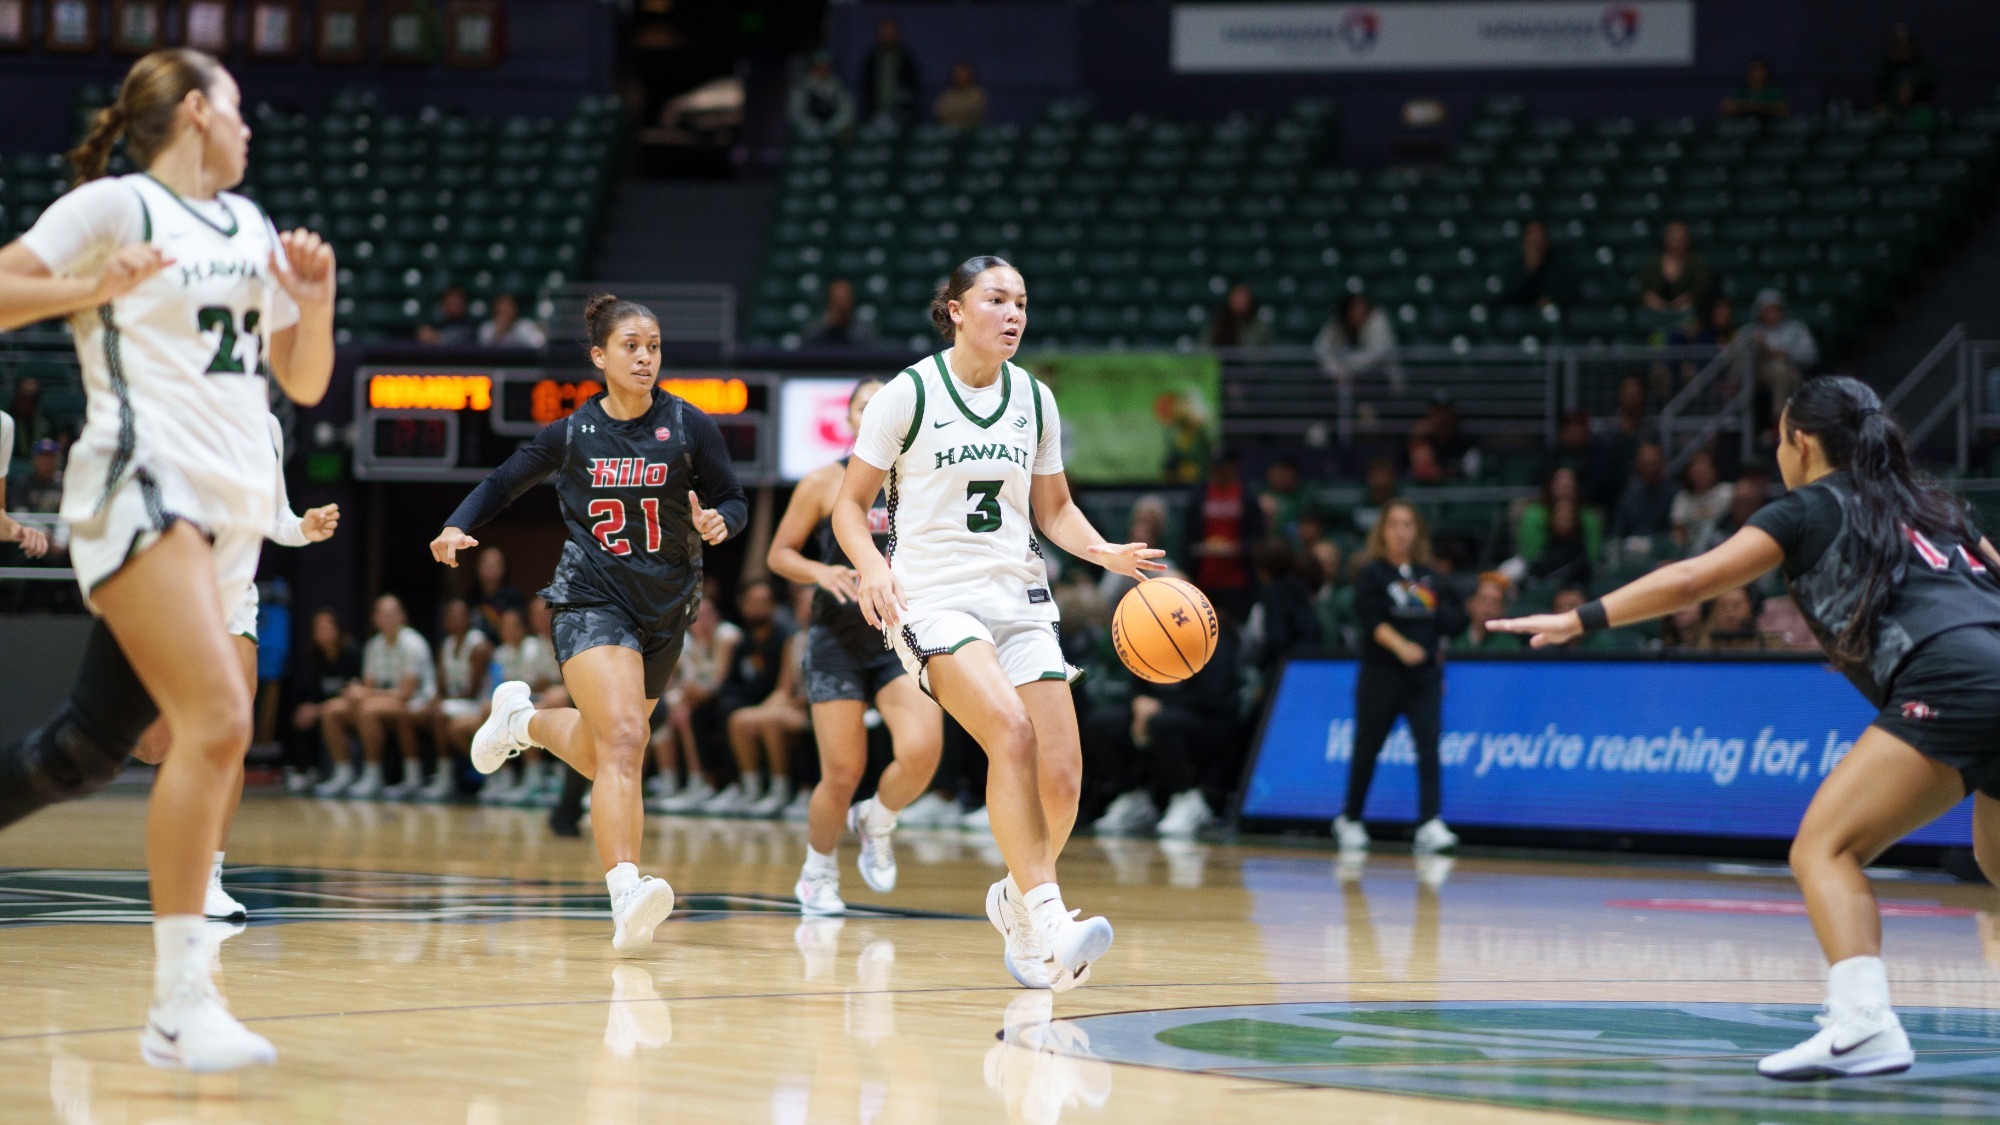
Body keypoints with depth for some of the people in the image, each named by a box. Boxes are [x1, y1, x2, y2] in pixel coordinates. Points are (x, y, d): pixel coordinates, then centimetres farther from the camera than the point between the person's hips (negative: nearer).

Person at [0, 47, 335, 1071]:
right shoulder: (116, 206, -1)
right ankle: (180, 1001, -21)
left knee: (86, 749, 7)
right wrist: (91, 287, -17)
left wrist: (314, 301, 6)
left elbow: (303, 383, 23)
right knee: (219, 723, -21)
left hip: (230, 512, 8)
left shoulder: (249, 227, 20)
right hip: (141, 487, -8)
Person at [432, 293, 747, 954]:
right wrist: (458, 527, -3)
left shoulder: (689, 427, -2)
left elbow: (733, 501, 4)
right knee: (623, 741, -24)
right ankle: (627, 899, -33)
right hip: (592, 600, -3)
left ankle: (523, 718, 52)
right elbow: (504, 484, 14)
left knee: (599, 755, 19)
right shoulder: (572, 434, 0)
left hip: (665, 608, 3)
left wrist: (718, 522, -19)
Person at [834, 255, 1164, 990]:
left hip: (1019, 597, 5)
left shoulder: (1033, 399, 10)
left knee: (1061, 775, -7)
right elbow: (850, 503, 2)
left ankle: (1016, 899, 23)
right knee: (1011, 729, -30)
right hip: (932, 595, -5)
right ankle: (1045, 923, -32)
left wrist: (1104, 551, 0)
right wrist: (872, 567, -18)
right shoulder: (908, 395, -3)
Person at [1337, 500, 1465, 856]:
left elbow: (1454, 620, 18)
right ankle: (1350, 820, 23)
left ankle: (1430, 826, -19)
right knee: (1368, 747, 6)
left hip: (1425, 676, 3)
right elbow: (1372, 621, -16)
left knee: (1429, 746, -12)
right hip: (1382, 675, -3)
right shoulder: (1372, 575, -2)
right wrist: (1401, 646, -31)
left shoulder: (1430, 577, 11)